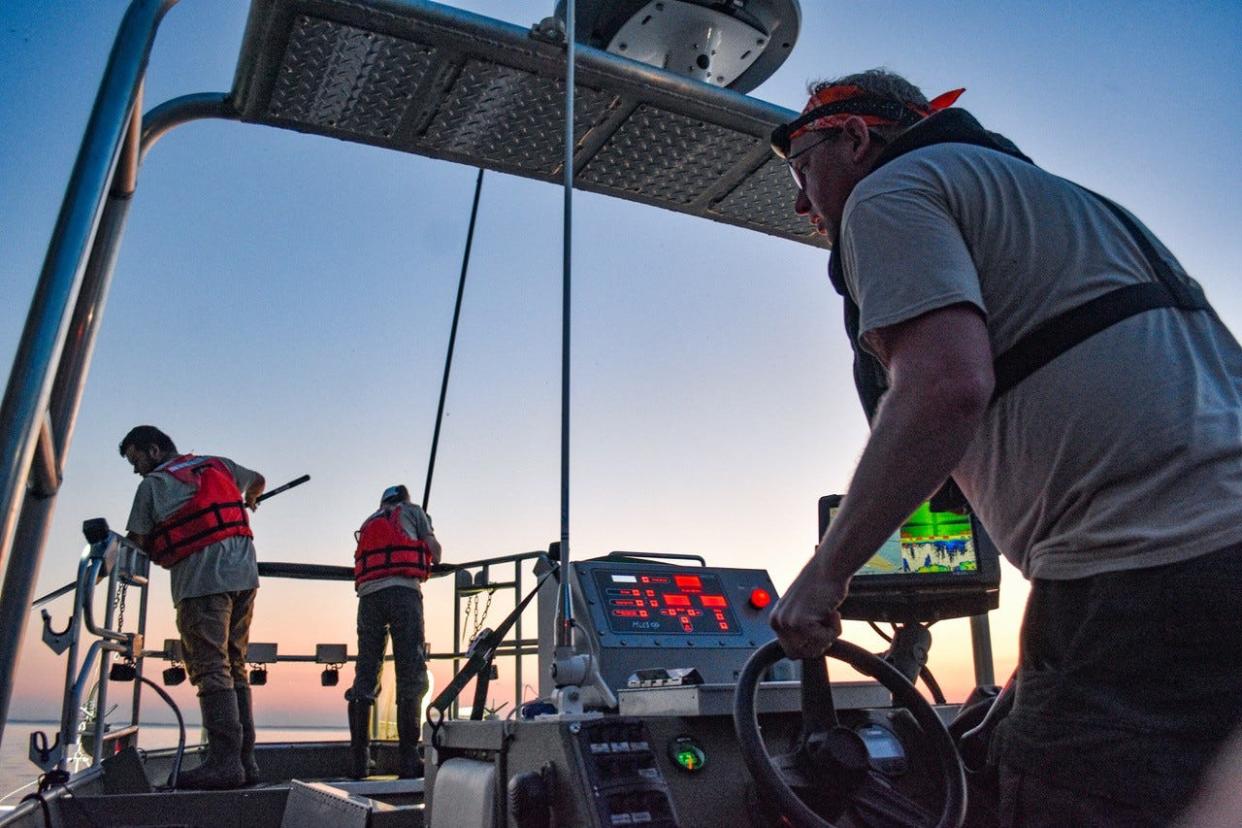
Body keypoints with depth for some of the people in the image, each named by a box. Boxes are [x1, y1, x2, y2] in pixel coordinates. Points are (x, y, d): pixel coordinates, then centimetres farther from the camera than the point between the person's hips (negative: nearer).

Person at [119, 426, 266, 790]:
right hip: (244, 572, 6)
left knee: (210, 668, -7)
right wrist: (249, 501, 57)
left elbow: (137, 544, 2)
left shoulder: (153, 483, 4)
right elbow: (258, 480, 37)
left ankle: (224, 761, -12)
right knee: (234, 667, 9)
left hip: (201, 579, -6)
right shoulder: (217, 465, 20)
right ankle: (245, 760, 9)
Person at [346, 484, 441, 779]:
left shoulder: (368, 523, 30)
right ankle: (408, 758, -10)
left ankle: (359, 759, 4)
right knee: (411, 675, -6)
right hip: (403, 590, -5)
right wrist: (434, 562, 34)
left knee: (365, 675, 5)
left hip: (368, 594, 5)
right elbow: (434, 548, 11)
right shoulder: (412, 511, 17)